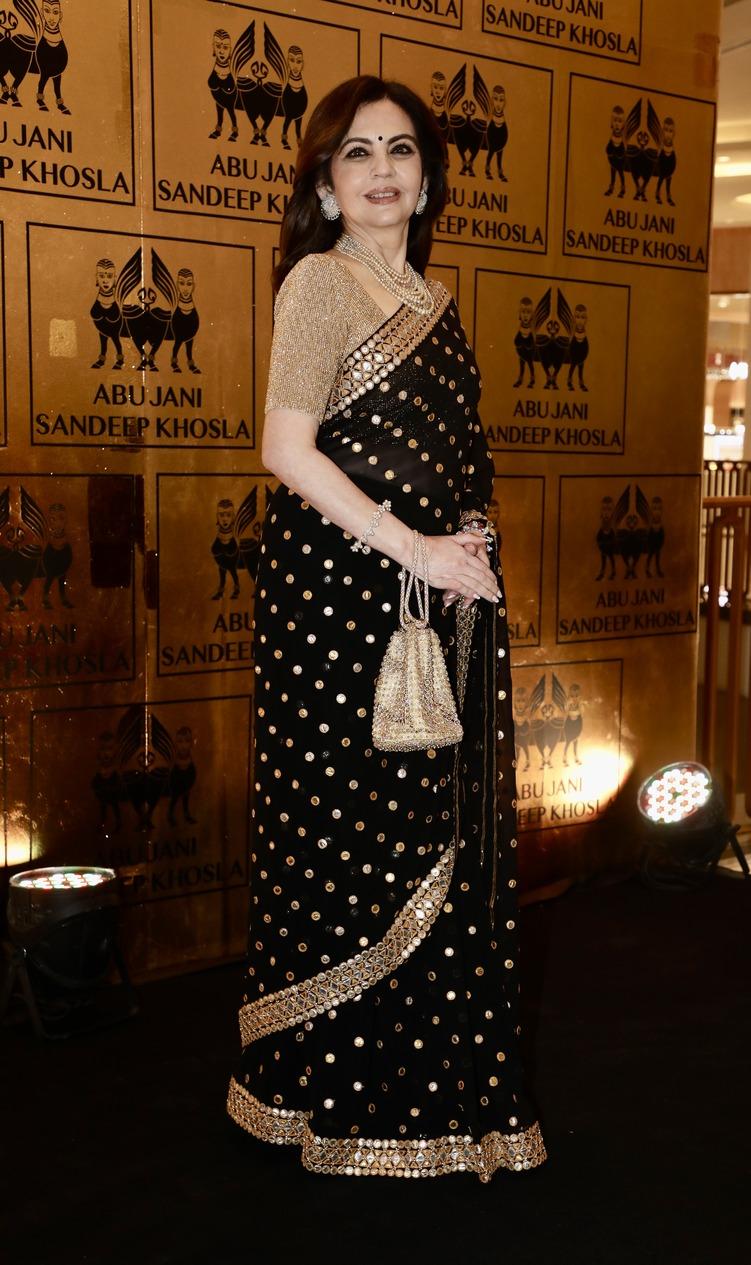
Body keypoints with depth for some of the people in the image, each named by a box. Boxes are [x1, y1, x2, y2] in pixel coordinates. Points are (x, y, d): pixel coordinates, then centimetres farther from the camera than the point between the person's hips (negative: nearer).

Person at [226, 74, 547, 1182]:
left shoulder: (432, 298, 18)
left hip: (441, 597, 8)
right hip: (342, 591, -7)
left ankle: (430, 1073, 25)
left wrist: (473, 553, 6)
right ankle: (347, 1095, 16)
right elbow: (287, 449, -14)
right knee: (354, 829, 0)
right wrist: (416, 549, -17)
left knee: (439, 831, 10)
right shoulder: (321, 281, -4)